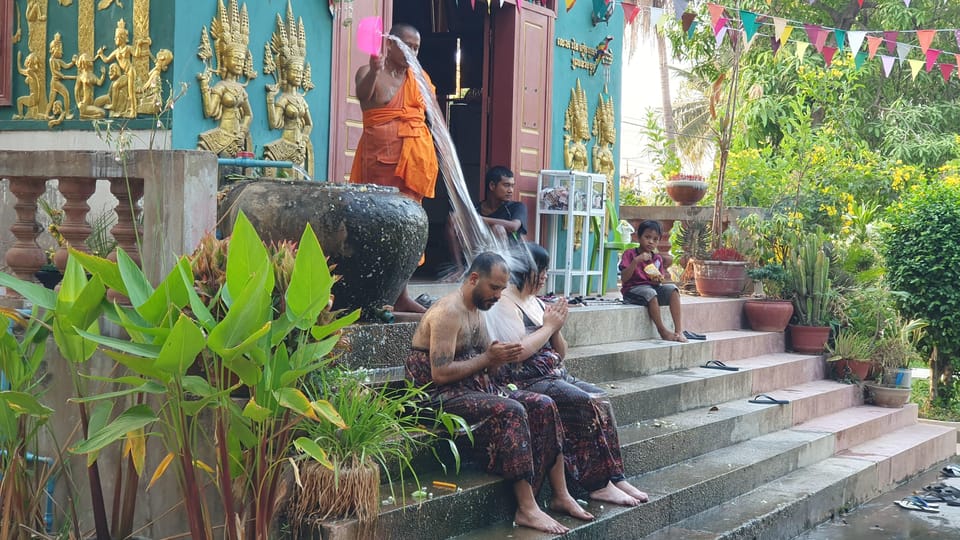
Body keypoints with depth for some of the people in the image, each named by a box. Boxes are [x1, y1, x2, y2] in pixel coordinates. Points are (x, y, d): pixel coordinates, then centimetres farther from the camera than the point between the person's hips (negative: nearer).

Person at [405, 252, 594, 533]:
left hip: (478, 387, 10)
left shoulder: (476, 310, 14)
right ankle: (527, 509, -26)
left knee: (543, 406, -3)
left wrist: (501, 357, -7)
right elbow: (440, 374, -24)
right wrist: (488, 358, -19)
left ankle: (561, 495, 0)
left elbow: (486, 367, 16)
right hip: (443, 395, -10)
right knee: (512, 412, -30)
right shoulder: (448, 312, -16)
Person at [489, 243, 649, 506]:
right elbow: (520, 351, -21)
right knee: (589, 404, -23)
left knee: (601, 399, -13)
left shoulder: (537, 303, 18)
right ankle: (598, 484, -18)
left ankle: (615, 477, -14)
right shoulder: (504, 304, -7)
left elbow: (560, 354, 21)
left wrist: (556, 328, 1)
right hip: (526, 383, -9)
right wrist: (549, 326, -8)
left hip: (555, 376, 9)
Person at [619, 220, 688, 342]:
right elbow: (624, 278, -14)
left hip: (653, 287, 5)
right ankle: (662, 330, -23)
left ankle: (678, 330, -27)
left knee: (672, 289, -21)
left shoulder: (657, 258, 13)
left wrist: (658, 280, -11)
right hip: (633, 289, -5)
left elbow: (659, 281, 15)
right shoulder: (629, 254, -2)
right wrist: (636, 261, -24)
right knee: (650, 293, -36)